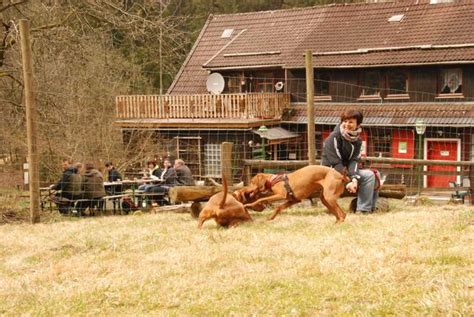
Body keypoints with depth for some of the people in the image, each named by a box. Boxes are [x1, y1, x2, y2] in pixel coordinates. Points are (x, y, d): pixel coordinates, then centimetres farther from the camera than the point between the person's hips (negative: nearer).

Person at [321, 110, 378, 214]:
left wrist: (354, 179, -28)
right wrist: (348, 182, -27)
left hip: (346, 172, 8)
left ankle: (364, 209, -9)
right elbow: (335, 163, -21)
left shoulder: (357, 140, 3)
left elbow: (353, 161, -9)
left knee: (370, 175, -8)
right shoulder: (334, 137, -16)